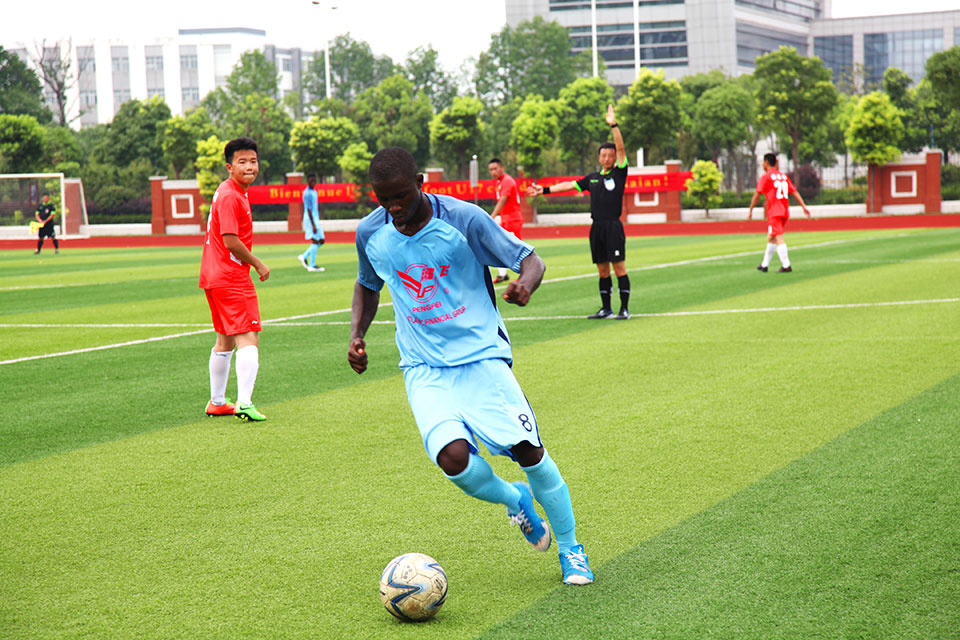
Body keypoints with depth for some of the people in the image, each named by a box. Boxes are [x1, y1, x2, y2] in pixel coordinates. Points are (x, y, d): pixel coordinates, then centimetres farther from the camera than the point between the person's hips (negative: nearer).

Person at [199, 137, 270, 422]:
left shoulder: (231, 192, 16)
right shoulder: (230, 196, -16)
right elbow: (231, 241, -22)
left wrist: (251, 264, 16)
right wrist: (258, 264, -11)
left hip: (214, 277, 11)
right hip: (232, 279, -11)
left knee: (225, 340, 19)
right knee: (249, 338, -13)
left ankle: (217, 403, 28)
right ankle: (244, 403, -23)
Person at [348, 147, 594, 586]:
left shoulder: (463, 219, -12)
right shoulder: (370, 233, -1)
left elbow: (530, 259, -7)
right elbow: (367, 285, 21)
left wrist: (525, 284, -30)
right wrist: (356, 333, 4)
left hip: (481, 356, -2)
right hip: (424, 368, 2)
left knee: (529, 451, -10)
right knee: (453, 457, -22)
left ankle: (570, 548, 15)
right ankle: (514, 500, 12)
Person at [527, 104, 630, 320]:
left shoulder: (619, 173, 0)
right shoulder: (593, 178, 16)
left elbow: (621, 148, -11)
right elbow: (570, 185, 23)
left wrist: (613, 125, -20)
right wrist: (545, 190, 21)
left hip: (613, 227, -6)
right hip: (596, 227, 6)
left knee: (619, 268, -7)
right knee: (602, 270, 9)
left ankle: (625, 309, -3)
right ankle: (606, 308, 15)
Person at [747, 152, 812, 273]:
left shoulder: (765, 177, -4)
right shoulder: (784, 176, 15)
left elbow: (757, 195, -6)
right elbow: (795, 192, 11)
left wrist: (750, 211, 1)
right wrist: (803, 206, 8)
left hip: (774, 213, -7)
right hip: (785, 213, 7)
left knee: (778, 239, -11)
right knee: (771, 238, 17)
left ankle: (786, 266, -19)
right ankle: (764, 265, 24)